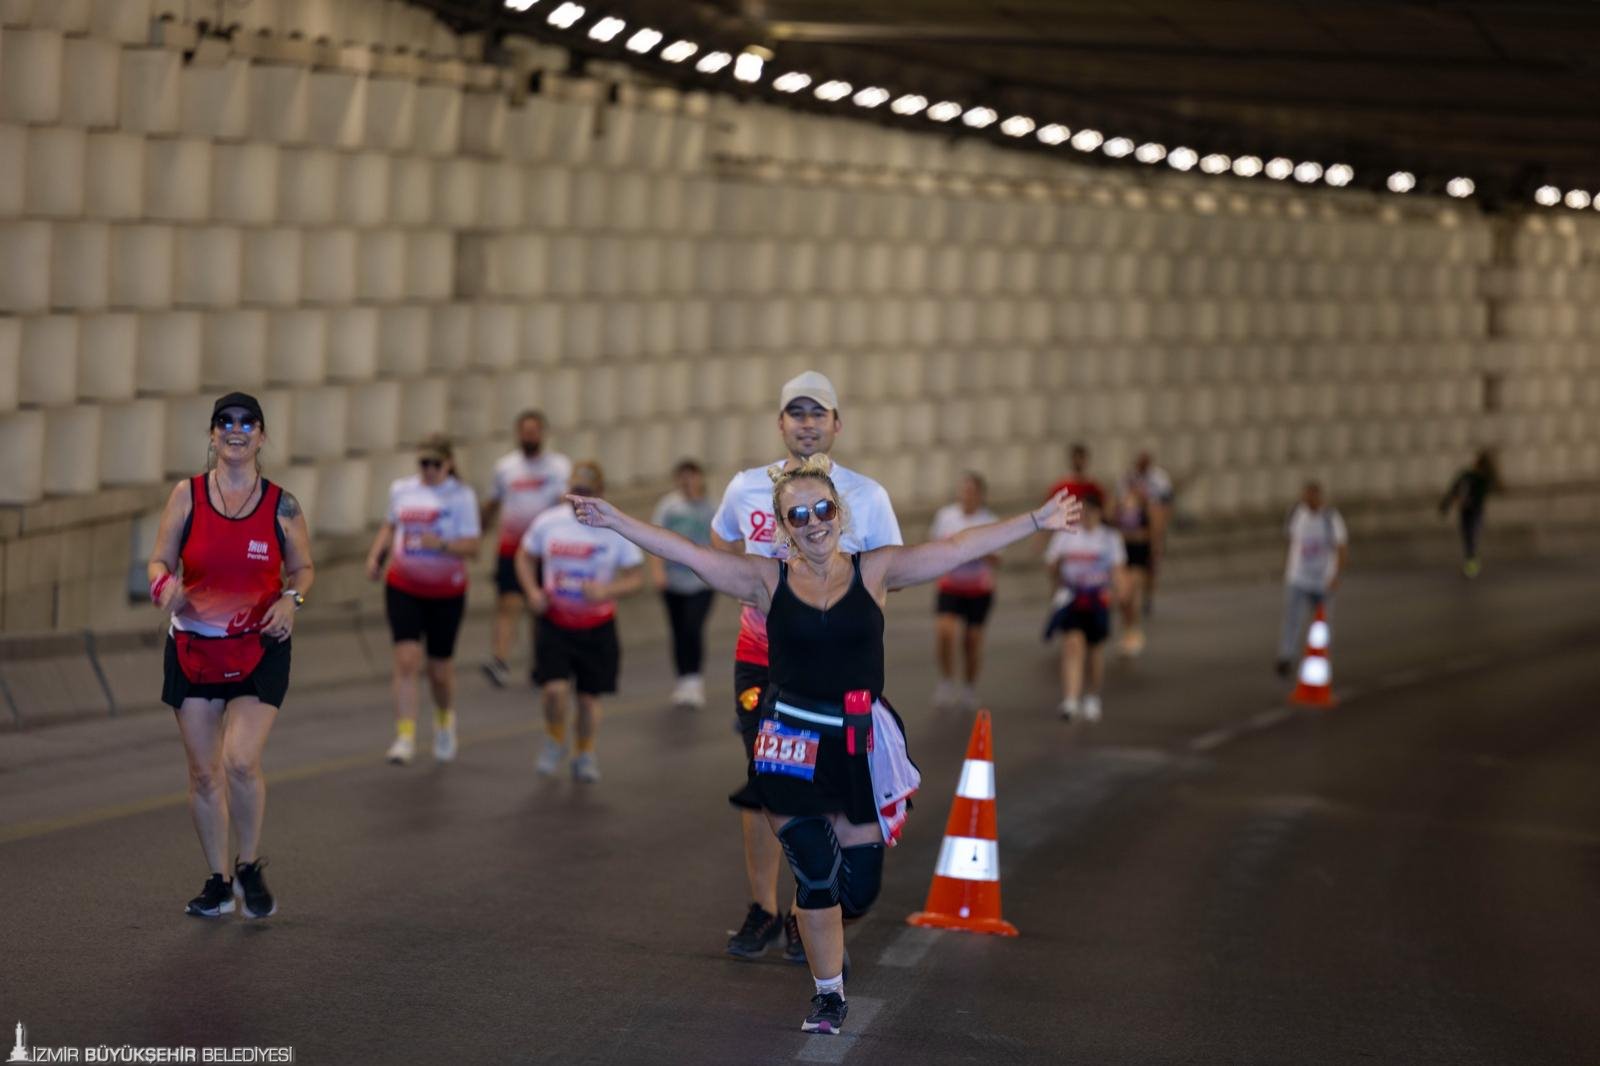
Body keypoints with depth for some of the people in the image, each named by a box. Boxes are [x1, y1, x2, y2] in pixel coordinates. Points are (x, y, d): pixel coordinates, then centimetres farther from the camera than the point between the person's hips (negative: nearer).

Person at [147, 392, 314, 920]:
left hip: (259, 649, -2)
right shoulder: (187, 495, 0)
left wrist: (291, 599, -9)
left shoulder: (281, 504, 0)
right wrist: (164, 585, -19)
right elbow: (160, 560, 4)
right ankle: (218, 882, 21)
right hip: (193, 646, 2)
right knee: (203, 771, 5)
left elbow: (303, 567, 11)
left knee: (241, 761, -17)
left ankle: (250, 867, 8)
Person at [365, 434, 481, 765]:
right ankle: (405, 738, -14)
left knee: (440, 669, 9)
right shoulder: (401, 490, 3)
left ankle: (445, 720, 41)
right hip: (403, 589, 2)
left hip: (446, 593, -2)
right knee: (406, 660, -13)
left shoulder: (461, 496, -9)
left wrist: (442, 545, -30)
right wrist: (376, 555, 4)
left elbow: (472, 546, -13)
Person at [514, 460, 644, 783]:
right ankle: (555, 742, 15)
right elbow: (525, 557, 12)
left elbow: (637, 577, -5)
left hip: (597, 626, 0)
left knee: (589, 695, 9)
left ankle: (586, 754, 33)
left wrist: (606, 590, -23)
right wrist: (532, 591, -6)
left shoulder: (617, 530, -8)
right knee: (554, 688, -15)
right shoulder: (548, 522, -4)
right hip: (554, 622, 0)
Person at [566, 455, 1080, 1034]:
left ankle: (824, 936, 41)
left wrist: (1037, 520, -7)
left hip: (859, 745, 1)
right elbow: (687, 552, -6)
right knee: (815, 873, -4)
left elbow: (959, 548, -3)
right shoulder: (768, 579, 0)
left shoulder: (874, 570, 1)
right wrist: (614, 521, -15)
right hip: (792, 745, -1)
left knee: (859, 885, 5)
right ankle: (828, 995, 15)